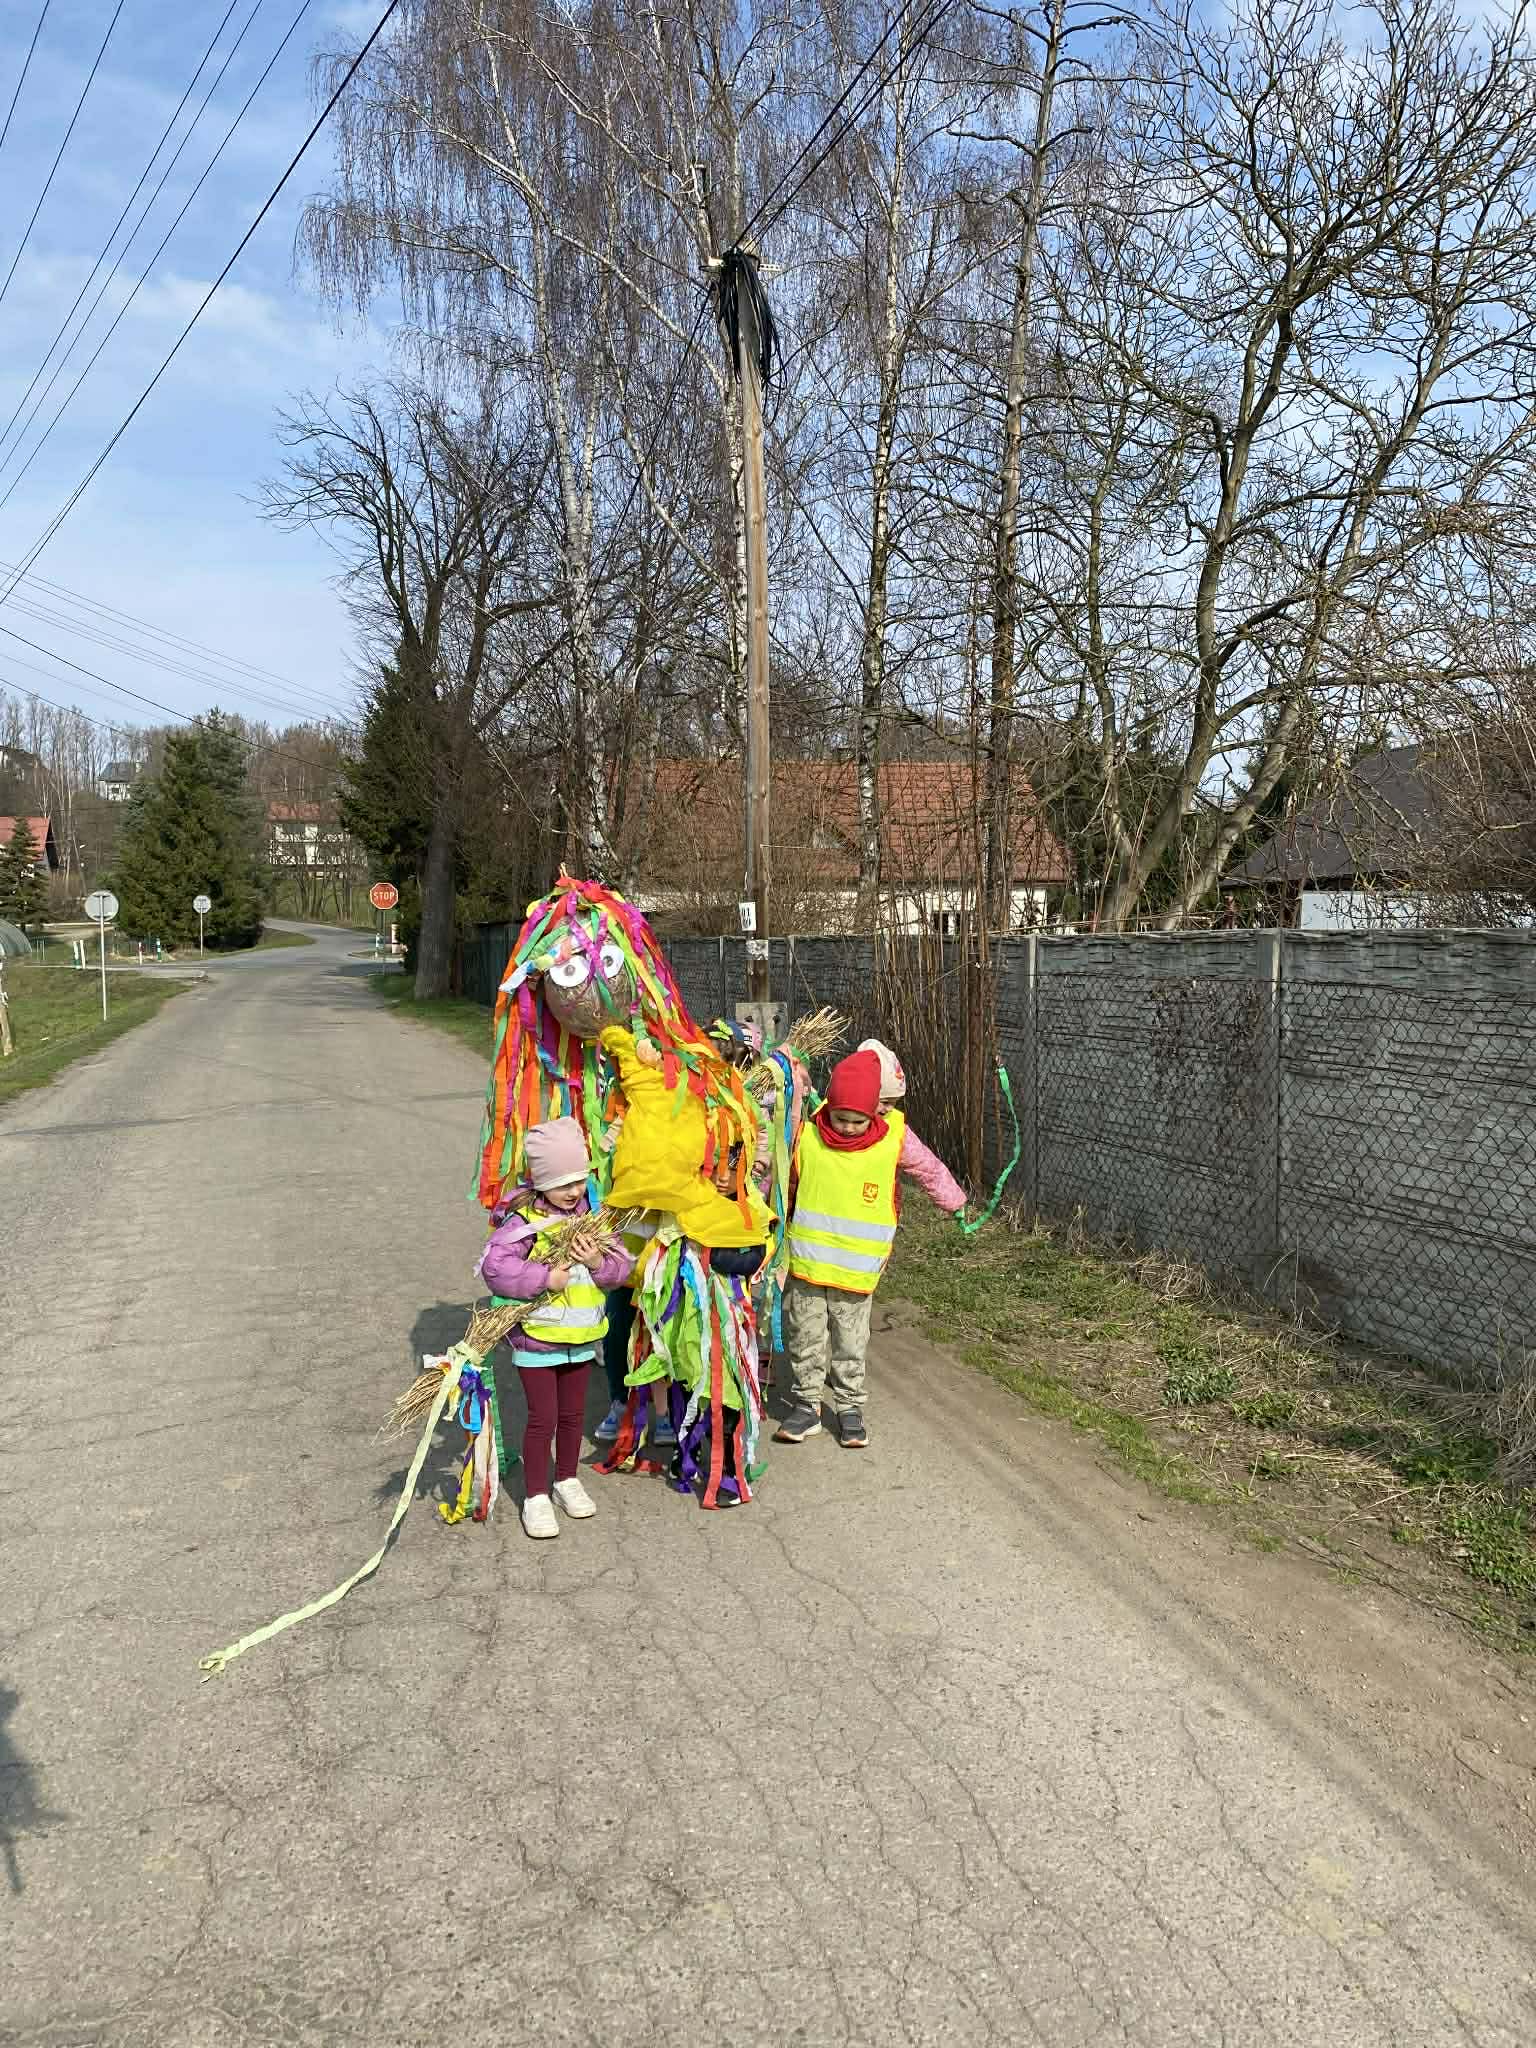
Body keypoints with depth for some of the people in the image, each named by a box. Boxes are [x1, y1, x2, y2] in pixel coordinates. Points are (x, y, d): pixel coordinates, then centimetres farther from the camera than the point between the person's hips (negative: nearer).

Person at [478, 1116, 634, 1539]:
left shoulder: (593, 1216, 0)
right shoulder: (524, 1220, -16)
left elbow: (623, 1264, 1)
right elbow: (494, 1265, -25)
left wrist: (599, 1262, -20)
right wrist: (543, 1279, -28)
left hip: (582, 1336, 5)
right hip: (536, 1336, -5)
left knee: (573, 1413, 18)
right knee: (543, 1417, 2)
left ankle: (567, 1480, 38)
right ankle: (536, 1496, 18)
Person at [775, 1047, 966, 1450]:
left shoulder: (894, 1136, -8)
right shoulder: (807, 1135, -8)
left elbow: (930, 1170, 9)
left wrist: (954, 1202, 20)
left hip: (857, 1264, -1)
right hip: (806, 1261, 1)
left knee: (851, 1340, 8)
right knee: (805, 1335, 8)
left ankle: (849, 1406, 22)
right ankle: (807, 1404, 21)